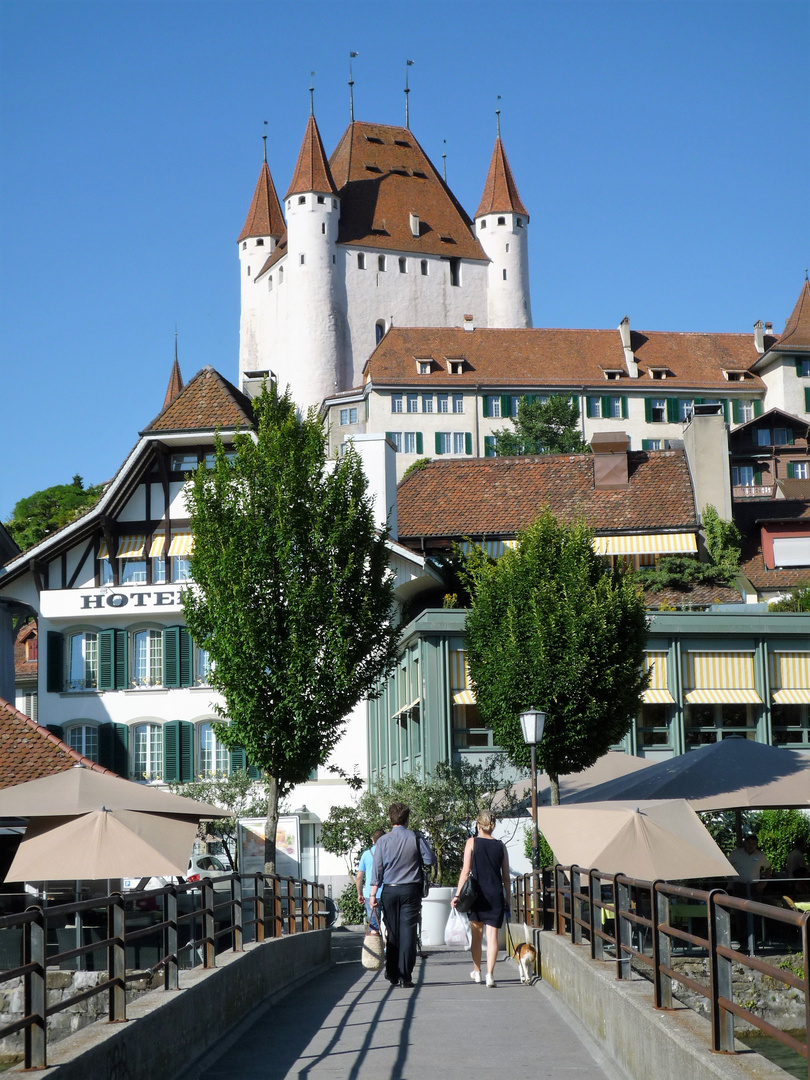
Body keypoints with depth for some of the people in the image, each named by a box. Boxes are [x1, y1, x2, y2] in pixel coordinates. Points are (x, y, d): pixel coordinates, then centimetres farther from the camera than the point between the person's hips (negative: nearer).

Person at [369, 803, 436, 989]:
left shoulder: (383, 841, -1)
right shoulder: (416, 838, -4)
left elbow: (377, 868, -1)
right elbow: (431, 860, -3)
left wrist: (373, 894, 3)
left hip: (390, 891, 1)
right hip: (411, 890, -1)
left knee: (392, 933, 11)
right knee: (408, 932, -1)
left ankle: (392, 975, 17)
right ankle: (405, 977, -5)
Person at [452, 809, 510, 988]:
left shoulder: (472, 842, -1)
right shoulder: (501, 846, 5)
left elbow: (465, 871, -5)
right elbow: (506, 876, 7)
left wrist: (457, 894, -2)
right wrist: (507, 900, 14)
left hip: (477, 893, -1)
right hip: (496, 895, 1)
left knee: (477, 934, 15)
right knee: (492, 935, -1)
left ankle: (477, 972, 26)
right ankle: (490, 974, -12)